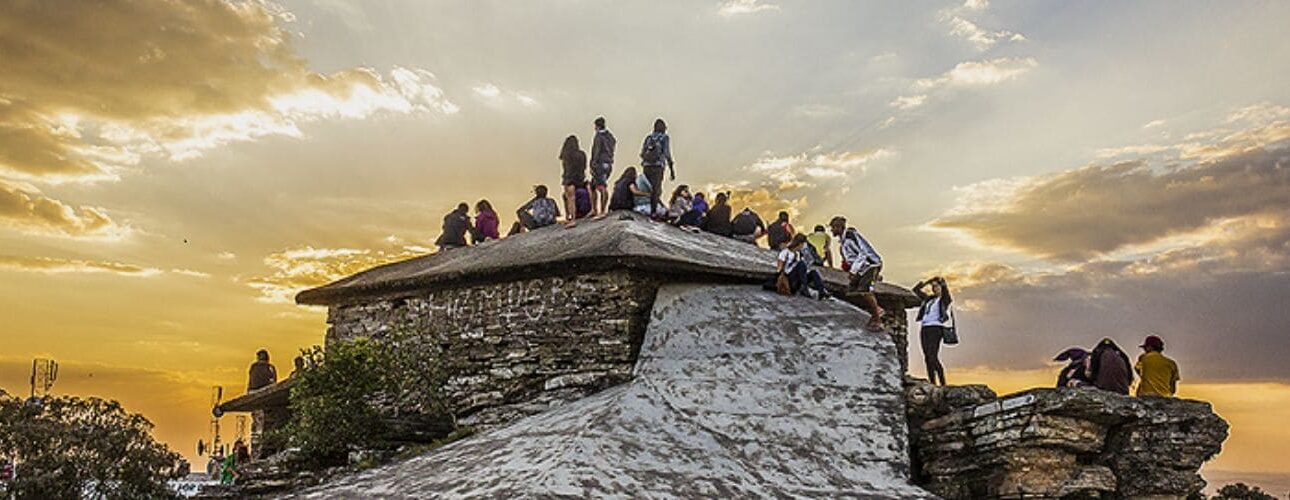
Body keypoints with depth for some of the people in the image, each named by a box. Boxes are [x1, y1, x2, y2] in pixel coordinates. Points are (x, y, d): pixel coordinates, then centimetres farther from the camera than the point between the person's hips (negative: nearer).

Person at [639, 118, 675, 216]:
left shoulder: (648, 138, 15)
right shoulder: (665, 138, 3)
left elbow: (642, 154, 11)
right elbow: (667, 155, -5)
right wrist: (672, 171, -4)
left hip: (646, 167, 4)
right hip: (658, 167, -4)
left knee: (648, 191, 13)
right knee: (656, 191, -5)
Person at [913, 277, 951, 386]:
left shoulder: (945, 299, 6)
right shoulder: (929, 298, 22)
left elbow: (944, 287, -12)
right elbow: (916, 290, 28)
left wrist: (938, 280, 5)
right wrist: (927, 282, 19)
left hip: (936, 328, -6)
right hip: (924, 328, 7)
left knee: (933, 357, -18)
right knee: (927, 358, 0)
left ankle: (943, 384, -15)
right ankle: (932, 384, 0)